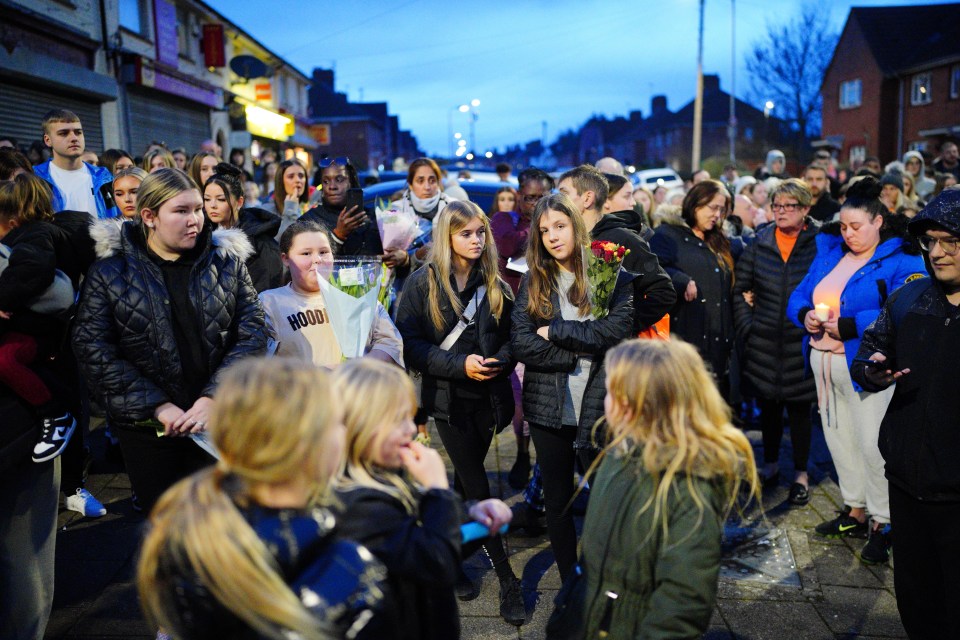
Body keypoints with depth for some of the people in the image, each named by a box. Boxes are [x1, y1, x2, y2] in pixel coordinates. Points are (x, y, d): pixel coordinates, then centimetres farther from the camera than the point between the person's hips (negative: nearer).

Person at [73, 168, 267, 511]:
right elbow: (92, 346, -8)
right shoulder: (110, 270, -3)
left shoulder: (227, 261, 0)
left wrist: (214, 396, -14)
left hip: (219, 418, 1)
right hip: (145, 426, 0)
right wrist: (156, 406, -15)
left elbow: (252, 332, -3)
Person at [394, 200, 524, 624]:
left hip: (488, 395, 3)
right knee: (478, 488, -2)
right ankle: (507, 580, 8)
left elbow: (511, 335, 9)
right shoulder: (422, 283, -5)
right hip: (448, 397, -3)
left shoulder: (494, 284, 6)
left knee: (466, 482, 15)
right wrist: (459, 364, -19)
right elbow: (408, 343, -9)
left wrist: (499, 360, -13)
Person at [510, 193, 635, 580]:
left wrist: (555, 331, -13)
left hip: (598, 407, -2)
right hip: (548, 407, 3)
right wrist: (581, 353, -14)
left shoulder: (614, 276, -3)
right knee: (557, 501, 13)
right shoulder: (533, 281, 3)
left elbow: (616, 330, -17)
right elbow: (520, 342, -8)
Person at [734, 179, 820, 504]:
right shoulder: (760, 243, 4)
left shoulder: (820, 243, -4)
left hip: (802, 343, -2)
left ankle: (801, 475, 21)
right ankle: (770, 466, 30)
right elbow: (737, 289, 8)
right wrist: (746, 326, 1)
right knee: (768, 405, 13)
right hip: (764, 343, 3)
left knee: (799, 407, 6)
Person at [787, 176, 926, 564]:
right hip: (825, 362, 7)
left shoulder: (900, 261, -8)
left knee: (873, 444, -5)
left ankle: (883, 524, 10)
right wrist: (805, 315, -10)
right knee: (839, 439, 15)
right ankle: (854, 511, 29)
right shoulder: (829, 253, 12)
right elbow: (799, 296, 12)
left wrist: (847, 326, -23)